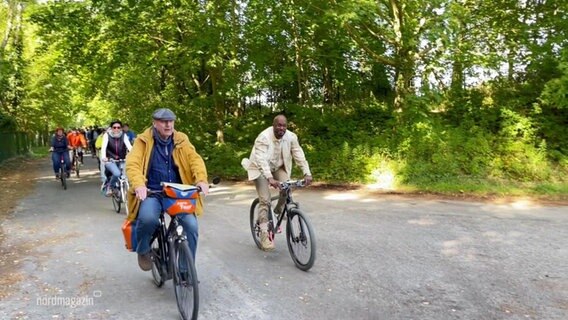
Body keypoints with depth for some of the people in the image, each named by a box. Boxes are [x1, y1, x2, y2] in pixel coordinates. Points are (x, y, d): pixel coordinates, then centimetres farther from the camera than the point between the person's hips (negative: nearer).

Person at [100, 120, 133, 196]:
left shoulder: (123, 135, -2)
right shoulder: (107, 135, -7)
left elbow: (129, 146, -18)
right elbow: (103, 147, -22)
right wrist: (103, 157, -42)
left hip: (121, 160, 3)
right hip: (110, 160, -3)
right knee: (117, 173, -29)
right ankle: (109, 187, -1)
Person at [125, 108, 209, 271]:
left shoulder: (181, 140, 7)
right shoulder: (143, 141, 0)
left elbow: (195, 159, -5)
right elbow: (132, 164, -12)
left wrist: (201, 180, -24)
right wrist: (139, 185, -32)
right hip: (152, 192, -2)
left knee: (191, 226, -16)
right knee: (148, 218, -33)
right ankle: (143, 250, 3)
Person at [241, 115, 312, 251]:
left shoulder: (291, 137, -15)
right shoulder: (263, 137, -28)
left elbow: (299, 155, -18)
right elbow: (262, 160, -37)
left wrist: (307, 173, -30)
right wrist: (270, 178, -50)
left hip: (278, 167, 4)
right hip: (261, 168, -4)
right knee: (265, 200, -14)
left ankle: (279, 210, 9)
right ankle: (264, 235, -9)